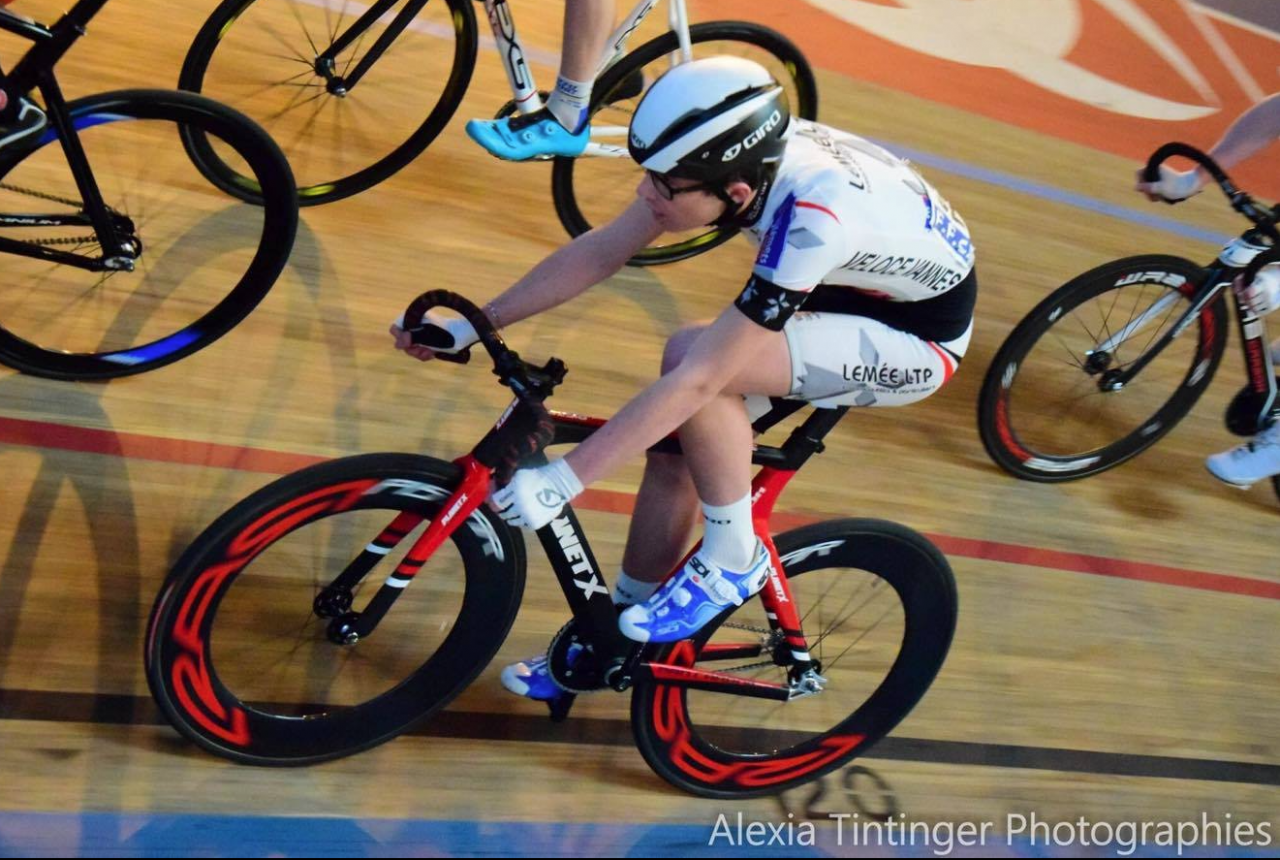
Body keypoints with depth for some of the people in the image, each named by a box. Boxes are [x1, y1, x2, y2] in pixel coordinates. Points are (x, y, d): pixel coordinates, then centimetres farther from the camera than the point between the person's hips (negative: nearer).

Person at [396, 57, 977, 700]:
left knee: (694, 358, -30)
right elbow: (598, 252, -9)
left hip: (919, 338, -7)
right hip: (845, 294, 7)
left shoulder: (812, 218, -38)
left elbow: (697, 379, -38)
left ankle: (733, 560, -9)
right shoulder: (743, 157, -17)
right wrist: (471, 327, -9)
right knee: (676, 440, -2)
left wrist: (560, 481, -35)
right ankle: (614, 635, 17)